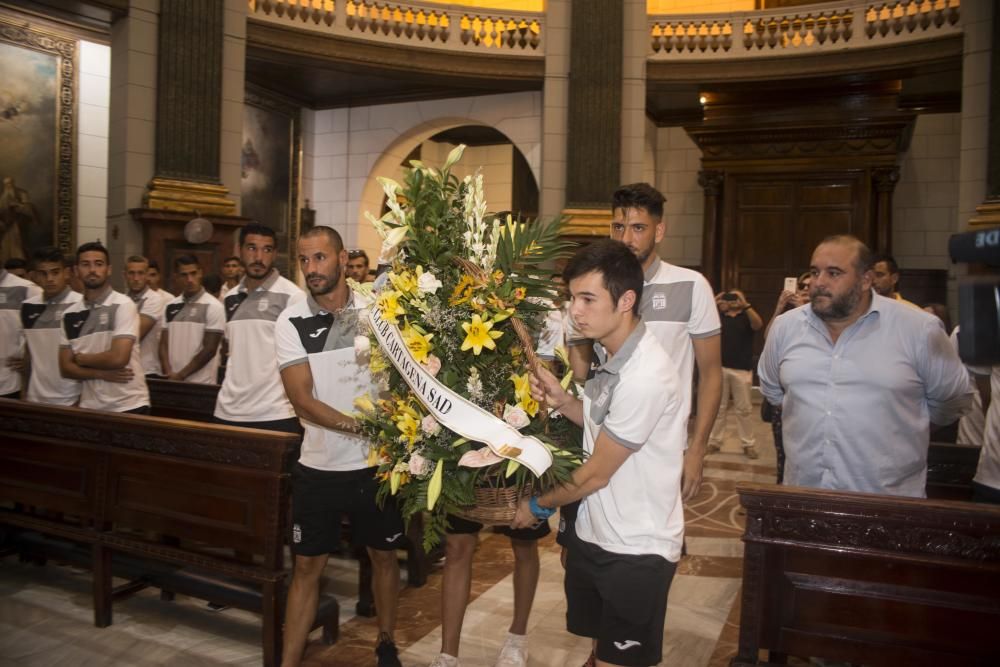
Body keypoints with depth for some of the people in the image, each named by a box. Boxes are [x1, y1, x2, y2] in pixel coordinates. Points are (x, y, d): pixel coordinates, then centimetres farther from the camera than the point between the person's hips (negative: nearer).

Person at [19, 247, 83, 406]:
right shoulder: (27, 307, 5)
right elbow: (29, 352, 15)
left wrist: (84, 397, -8)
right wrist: (24, 392, 13)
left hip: (71, 400, -5)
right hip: (35, 399, 5)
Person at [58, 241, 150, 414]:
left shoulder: (123, 305, -8)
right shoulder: (69, 314, 7)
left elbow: (118, 358, -18)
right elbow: (66, 368, 4)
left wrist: (81, 358, -3)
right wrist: (101, 374, -12)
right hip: (90, 407, 4)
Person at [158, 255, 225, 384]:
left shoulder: (213, 306, -6)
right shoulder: (170, 307, 9)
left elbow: (209, 349, -10)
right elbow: (163, 344, 9)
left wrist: (181, 375, -10)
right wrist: (169, 374, -7)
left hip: (200, 383, -4)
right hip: (172, 381, 4)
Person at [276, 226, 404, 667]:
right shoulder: (291, 323, -5)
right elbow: (301, 399, -13)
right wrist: (359, 425, -26)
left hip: (376, 461, 1)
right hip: (319, 466, -1)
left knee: (384, 555, 15)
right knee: (307, 566, 8)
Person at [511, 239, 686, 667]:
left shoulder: (646, 376, -27)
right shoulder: (608, 351, 1)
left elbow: (597, 473, -19)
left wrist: (539, 506, -3)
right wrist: (561, 401, -5)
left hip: (637, 551, -8)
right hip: (593, 535, 8)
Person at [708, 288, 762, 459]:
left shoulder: (746, 317, 6)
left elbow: (758, 325, -15)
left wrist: (745, 305, -26)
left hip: (742, 370, -2)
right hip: (720, 368, 2)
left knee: (743, 409, 3)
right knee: (718, 407, 7)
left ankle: (749, 444, 10)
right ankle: (714, 441, 13)